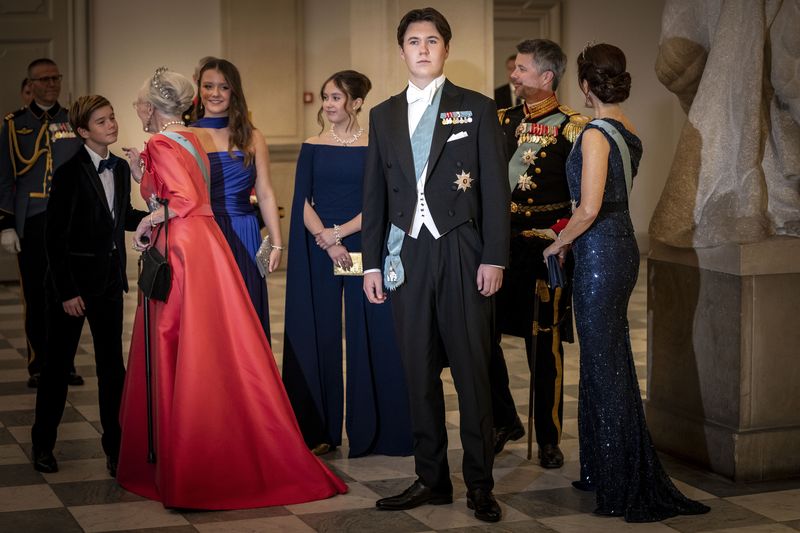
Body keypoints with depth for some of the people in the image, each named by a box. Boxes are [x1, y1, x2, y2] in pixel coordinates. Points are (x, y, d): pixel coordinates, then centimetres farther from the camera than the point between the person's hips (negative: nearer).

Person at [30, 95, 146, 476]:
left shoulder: (121, 169, 5)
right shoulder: (70, 173, -14)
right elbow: (54, 237, -14)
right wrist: (66, 291, -16)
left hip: (109, 280, 6)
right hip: (72, 280, -5)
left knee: (112, 365, 7)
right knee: (58, 363, 6)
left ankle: (116, 447, 14)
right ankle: (43, 444, 21)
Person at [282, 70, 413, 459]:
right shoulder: (312, 148, 7)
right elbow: (303, 203, 1)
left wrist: (339, 232, -14)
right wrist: (326, 242, -13)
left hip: (363, 248, -2)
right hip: (317, 253, 2)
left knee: (368, 336, 0)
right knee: (317, 336, 3)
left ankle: (368, 431, 10)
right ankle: (319, 431, 11)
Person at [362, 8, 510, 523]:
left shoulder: (477, 109, 4)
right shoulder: (384, 115, 13)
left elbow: (495, 189, 0)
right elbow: (375, 195, 13)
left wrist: (494, 258, -7)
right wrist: (372, 262, 7)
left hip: (461, 254, -3)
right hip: (407, 256, 3)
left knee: (472, 371, 0)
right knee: (419, 373, 7)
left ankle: (480, 484, 9)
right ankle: (432, 479, 16)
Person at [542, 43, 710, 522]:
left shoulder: (597, 134, -16)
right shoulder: (629, 133, 9)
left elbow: (589, 208, -22)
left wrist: (560, 243, -7)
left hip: (599, 253, -9)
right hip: (623, 249, 9)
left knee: (605, 365, -1)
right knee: (609, 360, 16)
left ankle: (626, 486, 7)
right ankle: (606, 472, 26)